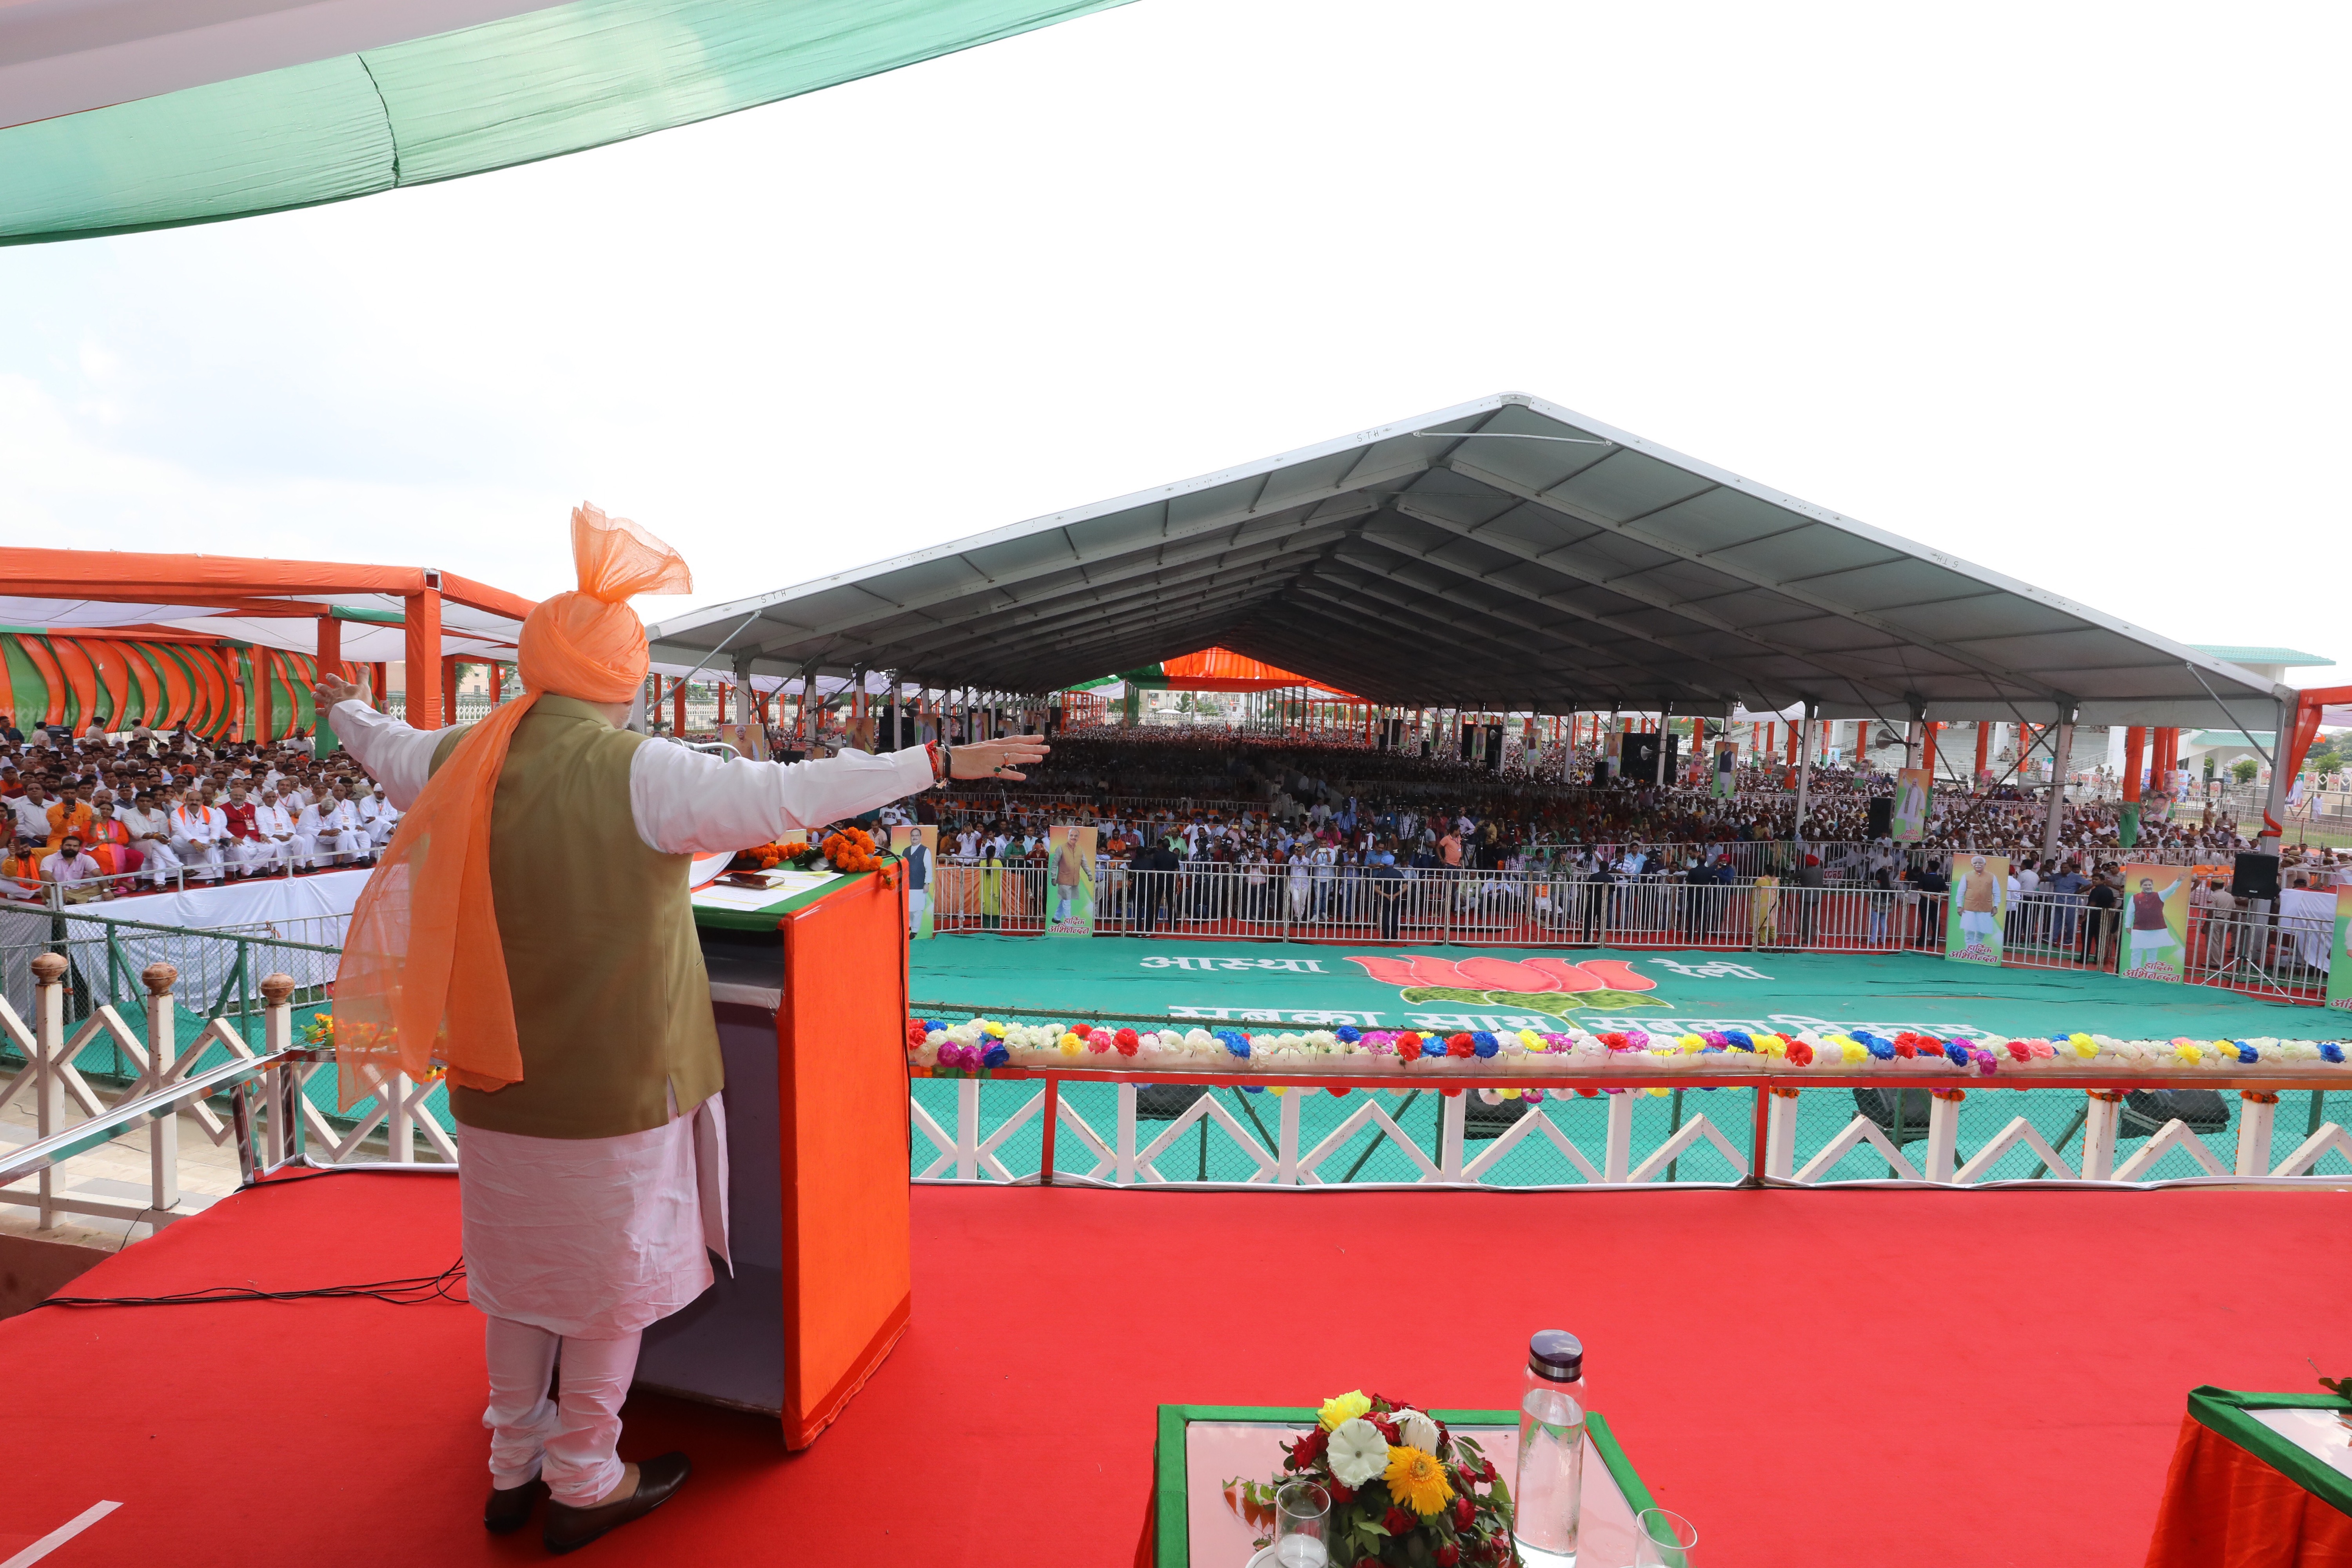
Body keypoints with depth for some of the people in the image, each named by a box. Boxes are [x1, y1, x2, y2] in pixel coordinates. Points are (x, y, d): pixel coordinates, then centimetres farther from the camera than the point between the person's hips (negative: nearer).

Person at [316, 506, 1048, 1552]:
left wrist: (344, 709, 44)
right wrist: (940, 762, -22)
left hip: (497, 1081, 7)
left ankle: (512, 1467, 40)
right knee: (615, 1277, 13)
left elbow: (392, 754, 20)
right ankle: (583, 1486, 29)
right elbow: (788, 795, -26)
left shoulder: (470, 760, -1)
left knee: (517, 1269, 23)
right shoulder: (638, 775, -21)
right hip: (613, 1088, -6)